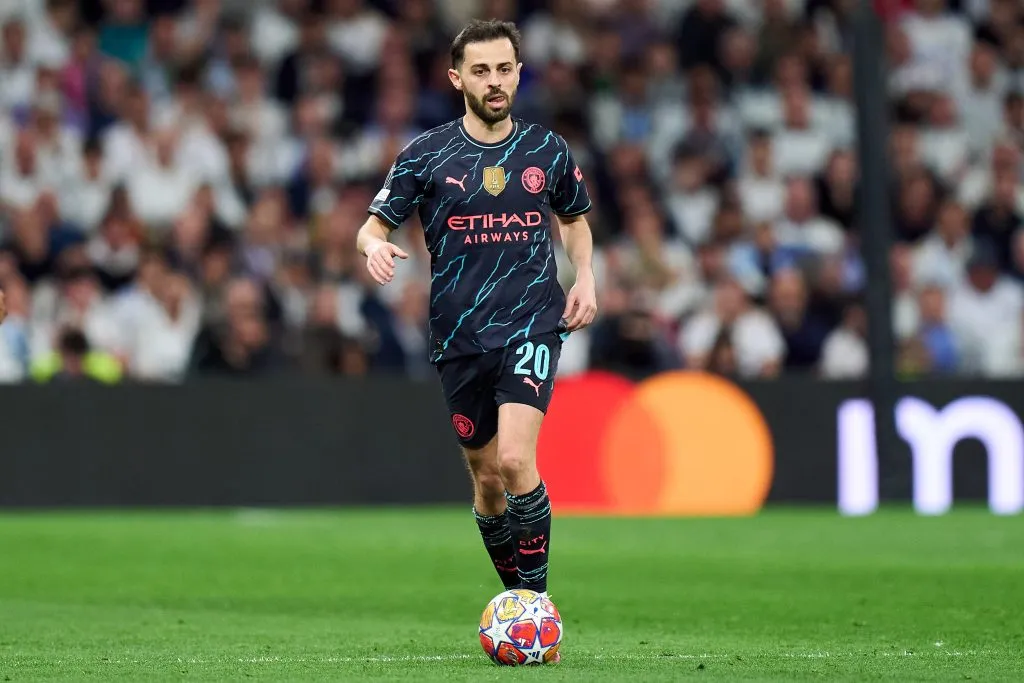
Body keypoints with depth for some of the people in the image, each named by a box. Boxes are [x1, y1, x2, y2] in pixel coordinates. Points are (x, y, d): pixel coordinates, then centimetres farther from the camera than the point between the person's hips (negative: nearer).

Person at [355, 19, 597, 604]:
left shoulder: (548, 151, 6)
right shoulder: (427, 155, 2)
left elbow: (575, 220, 23)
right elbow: (373, 226, 5)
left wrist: (585, 276, 5)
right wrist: (375, 246, -19)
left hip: (533, 325, -1)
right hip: (460, 337, 1)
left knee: (515, 460, -21)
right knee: (487, 479, 7)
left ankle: (536, 599, -11)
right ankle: (518, 594, 27)